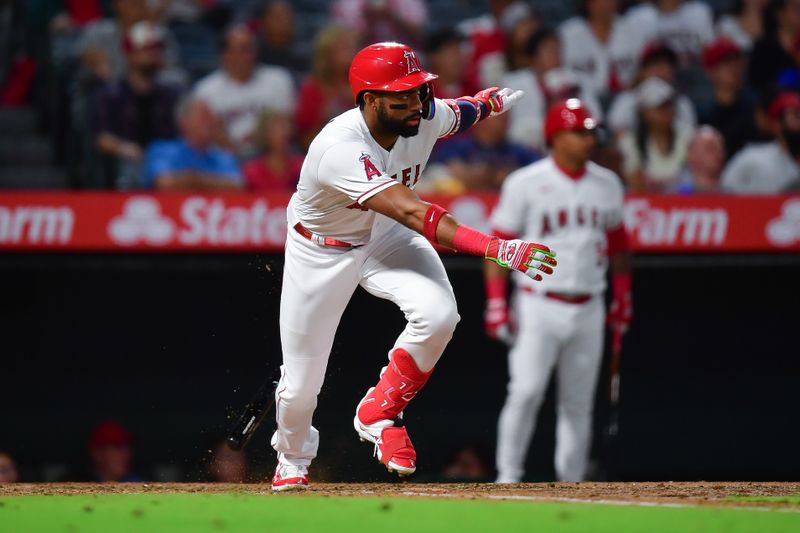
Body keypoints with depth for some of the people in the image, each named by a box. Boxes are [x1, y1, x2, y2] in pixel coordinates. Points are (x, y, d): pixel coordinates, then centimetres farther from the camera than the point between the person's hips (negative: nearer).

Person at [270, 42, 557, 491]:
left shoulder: (426, 117, -21)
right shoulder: (340, 150, -41)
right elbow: (413, 212, -50)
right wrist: (497, 248, -59)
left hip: (387, 237, 4)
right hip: (320, 253, -4)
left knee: (438, 314, -27)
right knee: (301, 385, 4)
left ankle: (377, 414, -1)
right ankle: (293, 462, 40)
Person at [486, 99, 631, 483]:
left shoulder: (607, 184, 9)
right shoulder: (525, 184, -5)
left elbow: (617, 242, 20)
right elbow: (498, 245, -4)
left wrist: (623, 297, 17)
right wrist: (496, 305, -10)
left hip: (589, 309, 4)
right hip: (538, 306, -4)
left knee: (578, 404, 6)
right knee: (526, 391, -15)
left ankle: (571, 484, 13)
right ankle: (507, 477, -8)